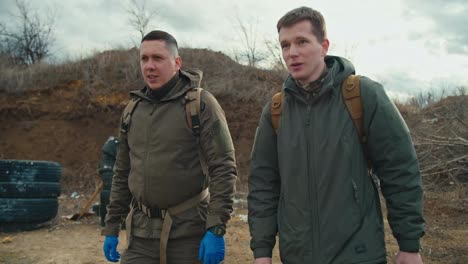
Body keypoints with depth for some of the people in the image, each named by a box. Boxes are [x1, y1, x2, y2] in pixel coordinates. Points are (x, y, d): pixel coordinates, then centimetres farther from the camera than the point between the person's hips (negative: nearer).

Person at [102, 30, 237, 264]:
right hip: (141, 233, 5)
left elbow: (223, 168, -13)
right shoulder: (132, 110, 9)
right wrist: (111, 228, 14)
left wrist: (216, 229, -18)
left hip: (188, 232, -4)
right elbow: (122, 173, 15)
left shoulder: (201, 104, -8)